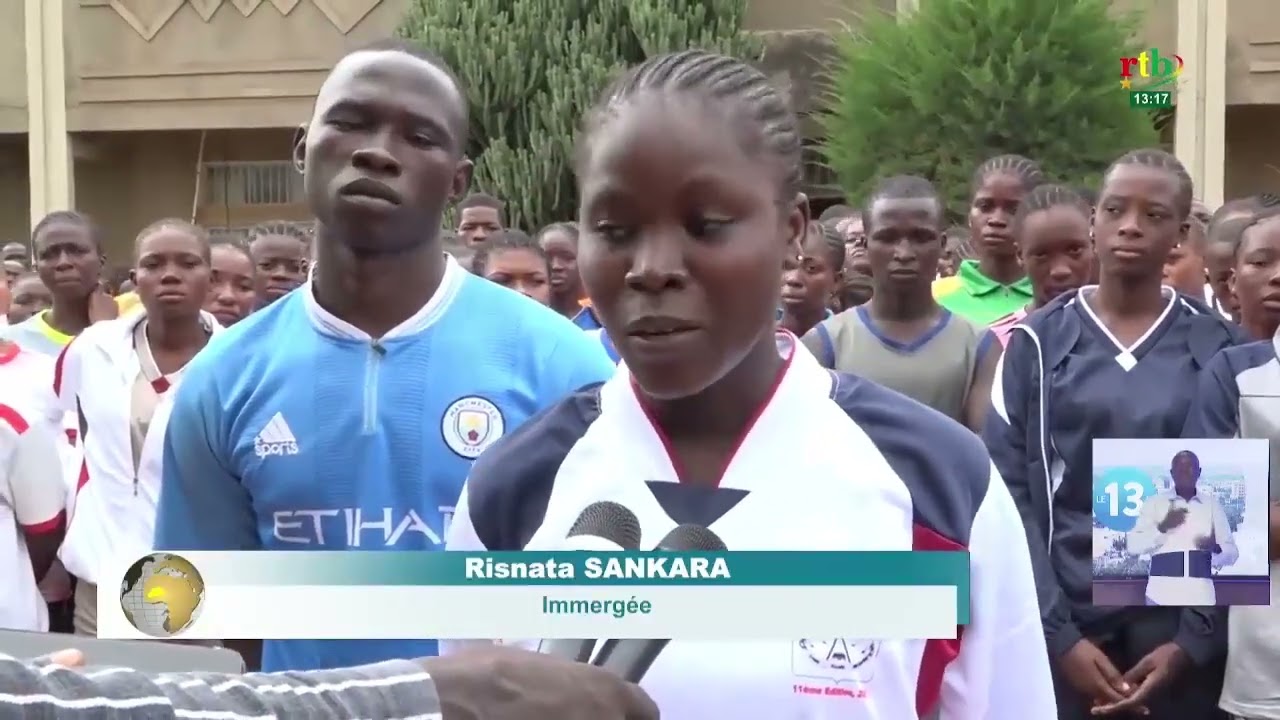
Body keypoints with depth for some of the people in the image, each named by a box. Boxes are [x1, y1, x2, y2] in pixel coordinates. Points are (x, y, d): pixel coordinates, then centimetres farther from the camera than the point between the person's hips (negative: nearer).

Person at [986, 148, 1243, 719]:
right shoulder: (1037, 342, 1)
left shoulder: (1220, 350, 2)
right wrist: (1058, 634, -10)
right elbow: (1007, 493, -3)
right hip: (1063, 625, 0)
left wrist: (1195, 639, -9)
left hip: (1181, 630, 0)